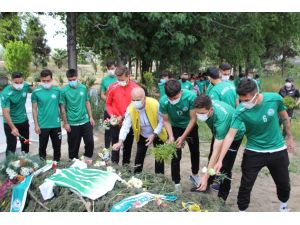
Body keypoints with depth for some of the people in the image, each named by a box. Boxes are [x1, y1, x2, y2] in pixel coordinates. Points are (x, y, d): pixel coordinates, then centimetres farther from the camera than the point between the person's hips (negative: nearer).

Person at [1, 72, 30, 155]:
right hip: (10, 123, -5)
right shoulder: (6, 93, -25)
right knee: (11, 146, -4)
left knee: (25, 144, 17)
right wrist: (13, 128, -36)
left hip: (24, 121, 5)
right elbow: (5, 112, -28)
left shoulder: (25, 86, -10)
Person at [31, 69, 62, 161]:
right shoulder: (36, 92, -5)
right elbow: (34, 109, -1)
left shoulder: (57, 90, -3)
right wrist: (36, 125, -5)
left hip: (56, 125, 1)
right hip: (43, 125, -1)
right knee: (42, 147, 11)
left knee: (57, 147, 13)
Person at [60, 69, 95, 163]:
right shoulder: (64, 90, -9)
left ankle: (88, 157, 29)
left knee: (90, 141, 3)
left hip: (85, 121, 2)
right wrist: (65, 123, -6)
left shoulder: (83, 88, 0)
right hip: (72, 123, -2)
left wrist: (91, 117, 6)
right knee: (73, 145, 9)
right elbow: (62, 108, -5)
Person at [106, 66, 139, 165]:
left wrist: (123, 116, -12)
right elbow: (108, 104, 5)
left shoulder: (135, 88, -10)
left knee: (128, 146, 14)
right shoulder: (112, 87, -6)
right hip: (116, 123, 0)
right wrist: (112, 115, -11)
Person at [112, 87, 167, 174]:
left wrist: (154, 134, -26)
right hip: (142, 136, 2)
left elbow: (161, 121, -19)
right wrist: (120, 142, -41)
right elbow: (125, 126, -28)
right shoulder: (130, 109, -25)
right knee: (139, 157, 7)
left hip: (157, 134, -2)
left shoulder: (155, 104, -31)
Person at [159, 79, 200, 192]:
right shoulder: (163, 101, -31)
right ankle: (176, 183, 16)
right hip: (175, 128, -1)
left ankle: (194, 174, 43)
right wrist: (171, 136, -29)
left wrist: (183, 137, -27)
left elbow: (193, 119, -25)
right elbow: (166, 121, -16)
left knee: (195, 152, 17)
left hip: (190, 127, 1)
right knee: (176, 156, -2)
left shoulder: (191, 96, -35)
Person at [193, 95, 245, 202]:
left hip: (235, 135, -6)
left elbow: (216, 152, -46)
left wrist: (205, 176, -48)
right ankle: (205, 186, 36)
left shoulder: (221, 119, -46)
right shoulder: (205, 106, -29)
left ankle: (222, 198, 10)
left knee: (225, 168, -7)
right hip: (219, 133, 7)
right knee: (212, 161, 17)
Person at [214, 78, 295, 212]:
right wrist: (220, 160, -31)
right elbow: (230, 135, -26)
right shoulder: (240, 111, -25)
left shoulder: (275, 99, -19)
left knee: (284, 183, 19)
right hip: (254, 152, -2)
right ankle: (242, 210, 25)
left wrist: (289, 137, 11)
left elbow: (284, 117, 1)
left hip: (278, 150, 2)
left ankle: (283, 203, 50)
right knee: (245, 186, 0)